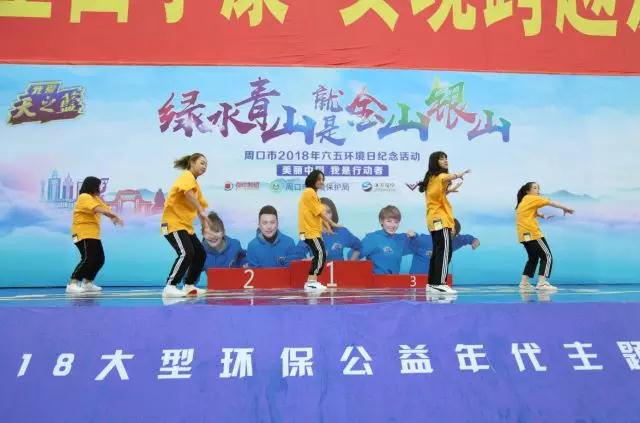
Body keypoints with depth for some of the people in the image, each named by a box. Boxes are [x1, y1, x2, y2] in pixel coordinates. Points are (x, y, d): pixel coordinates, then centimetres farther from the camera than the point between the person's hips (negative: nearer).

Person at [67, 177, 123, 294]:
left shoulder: (95, 198, 18)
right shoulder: (84, 197, -12)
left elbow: (106, 208, 7)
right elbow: (97, 209, -28)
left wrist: (114, 217, -12)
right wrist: (115, 216, -34)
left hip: (93, 234, 10)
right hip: (83, 233, -9)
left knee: (99, 259, 8)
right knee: (88, 259, -19)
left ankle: (87, 283, 18)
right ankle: (72, 284, -18)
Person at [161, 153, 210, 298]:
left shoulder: (195, 183, 19)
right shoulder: (187, 176, -10)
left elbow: (199, 204, 20)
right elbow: (188, 193, -30)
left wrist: (204, 223, 9)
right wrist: (201, 211, -32)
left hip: (185, 225, 10)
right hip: (173, 223, -10)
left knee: (200, 254, 8)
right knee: (186, 253, -24)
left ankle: (189, 286, 18)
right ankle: (170, 287, -21)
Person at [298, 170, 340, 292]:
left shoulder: (313, 193, 19)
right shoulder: (309, 192, -11)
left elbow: (318, 214, 16)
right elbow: (319, 212, -15)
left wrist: (327, 226, 8)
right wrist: (332, 223, -10)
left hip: (314, 230, 10)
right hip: (310, 231, -10)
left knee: (319, 255, 11)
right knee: (320, 254, -13)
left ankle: (312, 282, 16)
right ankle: (311, 282, -13)